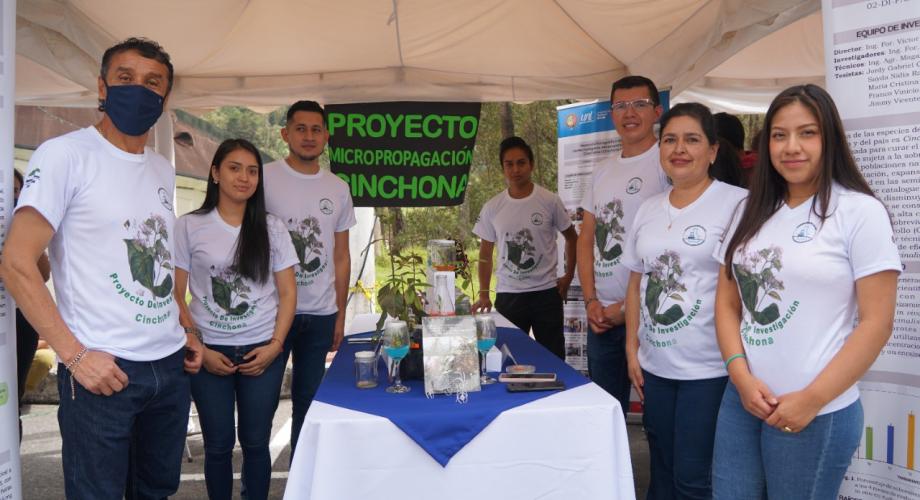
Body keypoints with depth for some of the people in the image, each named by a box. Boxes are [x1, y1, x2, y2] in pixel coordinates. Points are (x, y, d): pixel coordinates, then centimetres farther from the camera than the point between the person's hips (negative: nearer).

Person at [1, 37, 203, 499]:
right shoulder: (65, 155, -9)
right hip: (102, 370, -6)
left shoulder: (164, 171, 12)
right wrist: (74, 355, -17)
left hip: (171, 365, 6)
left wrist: (184, 331, 11)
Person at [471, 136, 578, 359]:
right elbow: (485, 253, 7)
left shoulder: (550, 201, -4)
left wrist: (568, 276, 3)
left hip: (547, 292, -1)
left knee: (553, 356, 7)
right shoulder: (492, 208, 0)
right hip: (507, 295, 1)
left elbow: (571, 237, 9)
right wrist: (483, 294, 1)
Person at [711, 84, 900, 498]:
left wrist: (812, 399, -13)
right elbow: (727, 302, 8)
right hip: (741, 399, 5)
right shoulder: (753, 212, 8)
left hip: (817, 413, -4)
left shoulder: (861, 212, -6)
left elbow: (876, 322, -10)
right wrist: (741, 375, -6)